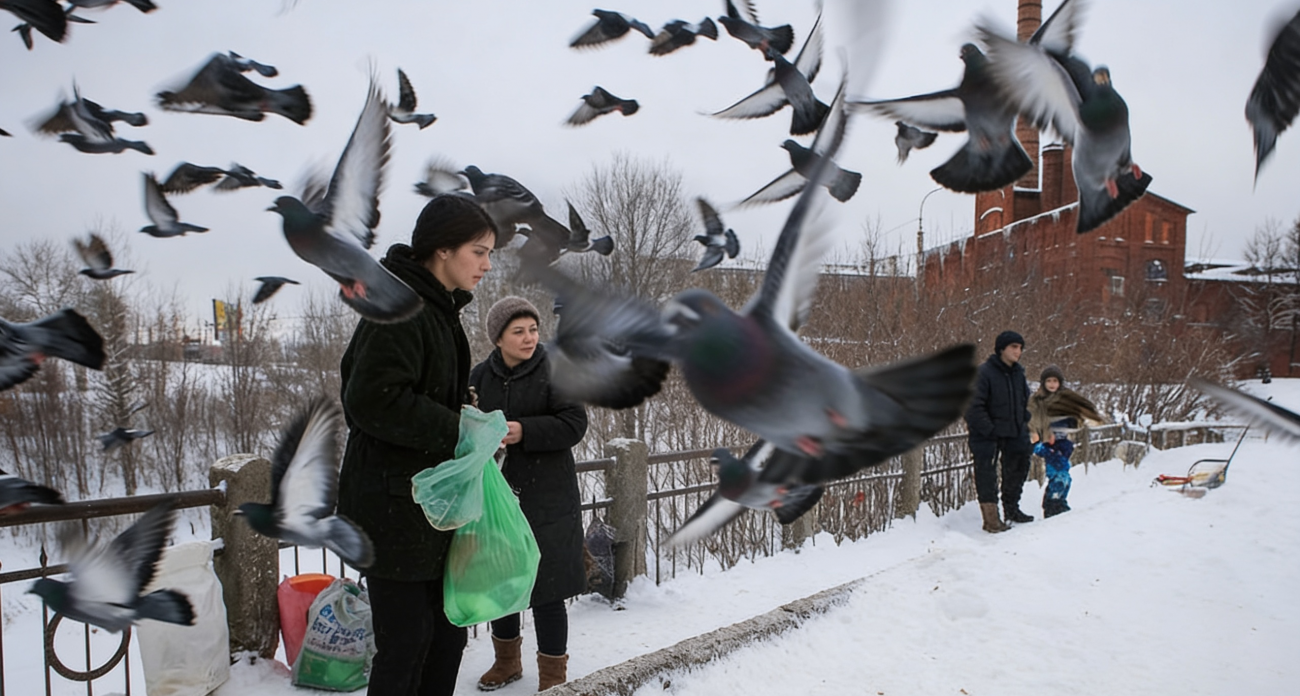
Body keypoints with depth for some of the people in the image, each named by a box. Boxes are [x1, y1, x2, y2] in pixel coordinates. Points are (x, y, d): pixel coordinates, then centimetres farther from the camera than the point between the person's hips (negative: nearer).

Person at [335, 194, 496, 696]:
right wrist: (455, 428, -19)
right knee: (407, 642, 1)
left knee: (448, 633, 16)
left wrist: (458, 409, 4)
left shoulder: (437, 309, 14)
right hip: (394, 505, -10)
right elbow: (373, 399, -26)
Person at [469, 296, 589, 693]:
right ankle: (507, 660, 38)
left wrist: (524, 432, -23)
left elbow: (575, 423, -12)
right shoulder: (479, 376, 5)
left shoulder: (554, 371, -8)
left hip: (544, 498, -4)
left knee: (545, 588, -1)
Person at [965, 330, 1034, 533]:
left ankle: (1012, 508, 37)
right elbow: (974, 406, -19)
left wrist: (1023, 424, 10)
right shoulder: (984, 372, -16)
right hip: (987, 436, -8)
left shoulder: (1018, 373, 7)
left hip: (1014, 435, 8)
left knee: (1018, 469, 18)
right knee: (987, 476, -6)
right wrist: (989, 430, -21)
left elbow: (1025, 400, 22)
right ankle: (991, 518, 0)